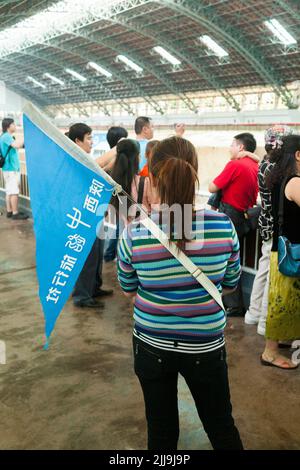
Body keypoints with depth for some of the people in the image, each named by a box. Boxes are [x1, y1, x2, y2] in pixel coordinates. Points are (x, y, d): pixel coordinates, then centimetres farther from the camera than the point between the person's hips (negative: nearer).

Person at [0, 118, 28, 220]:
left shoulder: (9, 137, 18)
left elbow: (18, 145, 18)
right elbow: (17, 145, -27)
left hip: (13, 168, 10)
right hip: (11, 168, -10)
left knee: (9, 191, 12)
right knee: (14, 192, -8)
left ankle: (9, 211, 17)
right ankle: (15, 213, -6)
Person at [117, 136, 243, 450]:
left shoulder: (134, 233, -18)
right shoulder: (223, 226, -17)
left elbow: (128, 290, -2)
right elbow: (230, 285, -1)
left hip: (151, 345, 0)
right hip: (206, 346, 0)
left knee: (161, 428, 22)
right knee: (220, 424, 24)